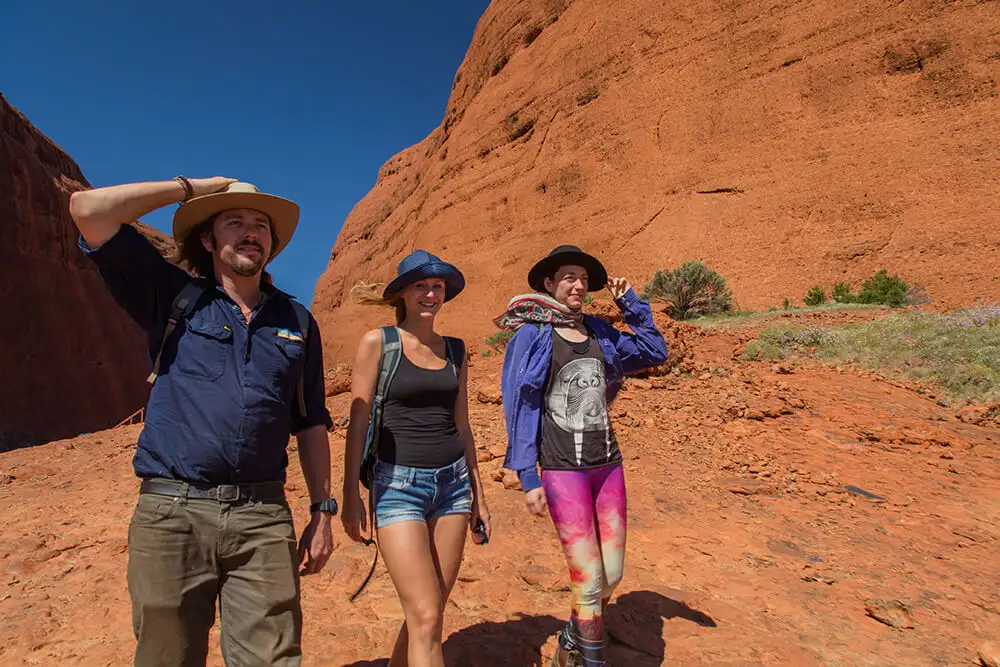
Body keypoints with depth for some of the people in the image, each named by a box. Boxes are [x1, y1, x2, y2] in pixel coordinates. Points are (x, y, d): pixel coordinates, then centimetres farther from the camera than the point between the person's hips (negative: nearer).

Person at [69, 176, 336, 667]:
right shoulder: (174, 297, 7)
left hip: (263, 518, 1)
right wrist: (191, 187, 4)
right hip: (171, 514, -1)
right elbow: (88, 210, -4)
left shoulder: (296, 322, 11)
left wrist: (322, 511, 9)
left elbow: (311, 423, 14)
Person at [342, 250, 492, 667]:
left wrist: (478, 494, 15)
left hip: (453, 482, 5)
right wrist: (350, 494, -7)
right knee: (425, 617, -9)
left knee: (428, 612, 9)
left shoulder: (454, 350, 9)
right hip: (398, 484, -4)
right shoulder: (377, 342, -3)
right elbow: (358, 420, -4)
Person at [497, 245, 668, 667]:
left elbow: (655, 352, 18)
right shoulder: (531, 336, -4)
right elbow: (520, 408, -5)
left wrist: (629, 302, 10)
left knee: (612, 575, 11)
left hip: (608, 465, 6)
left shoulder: (599, 333, 10)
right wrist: (528, 478, -8)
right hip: (562, 470, -5)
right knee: (589, 580, -4)